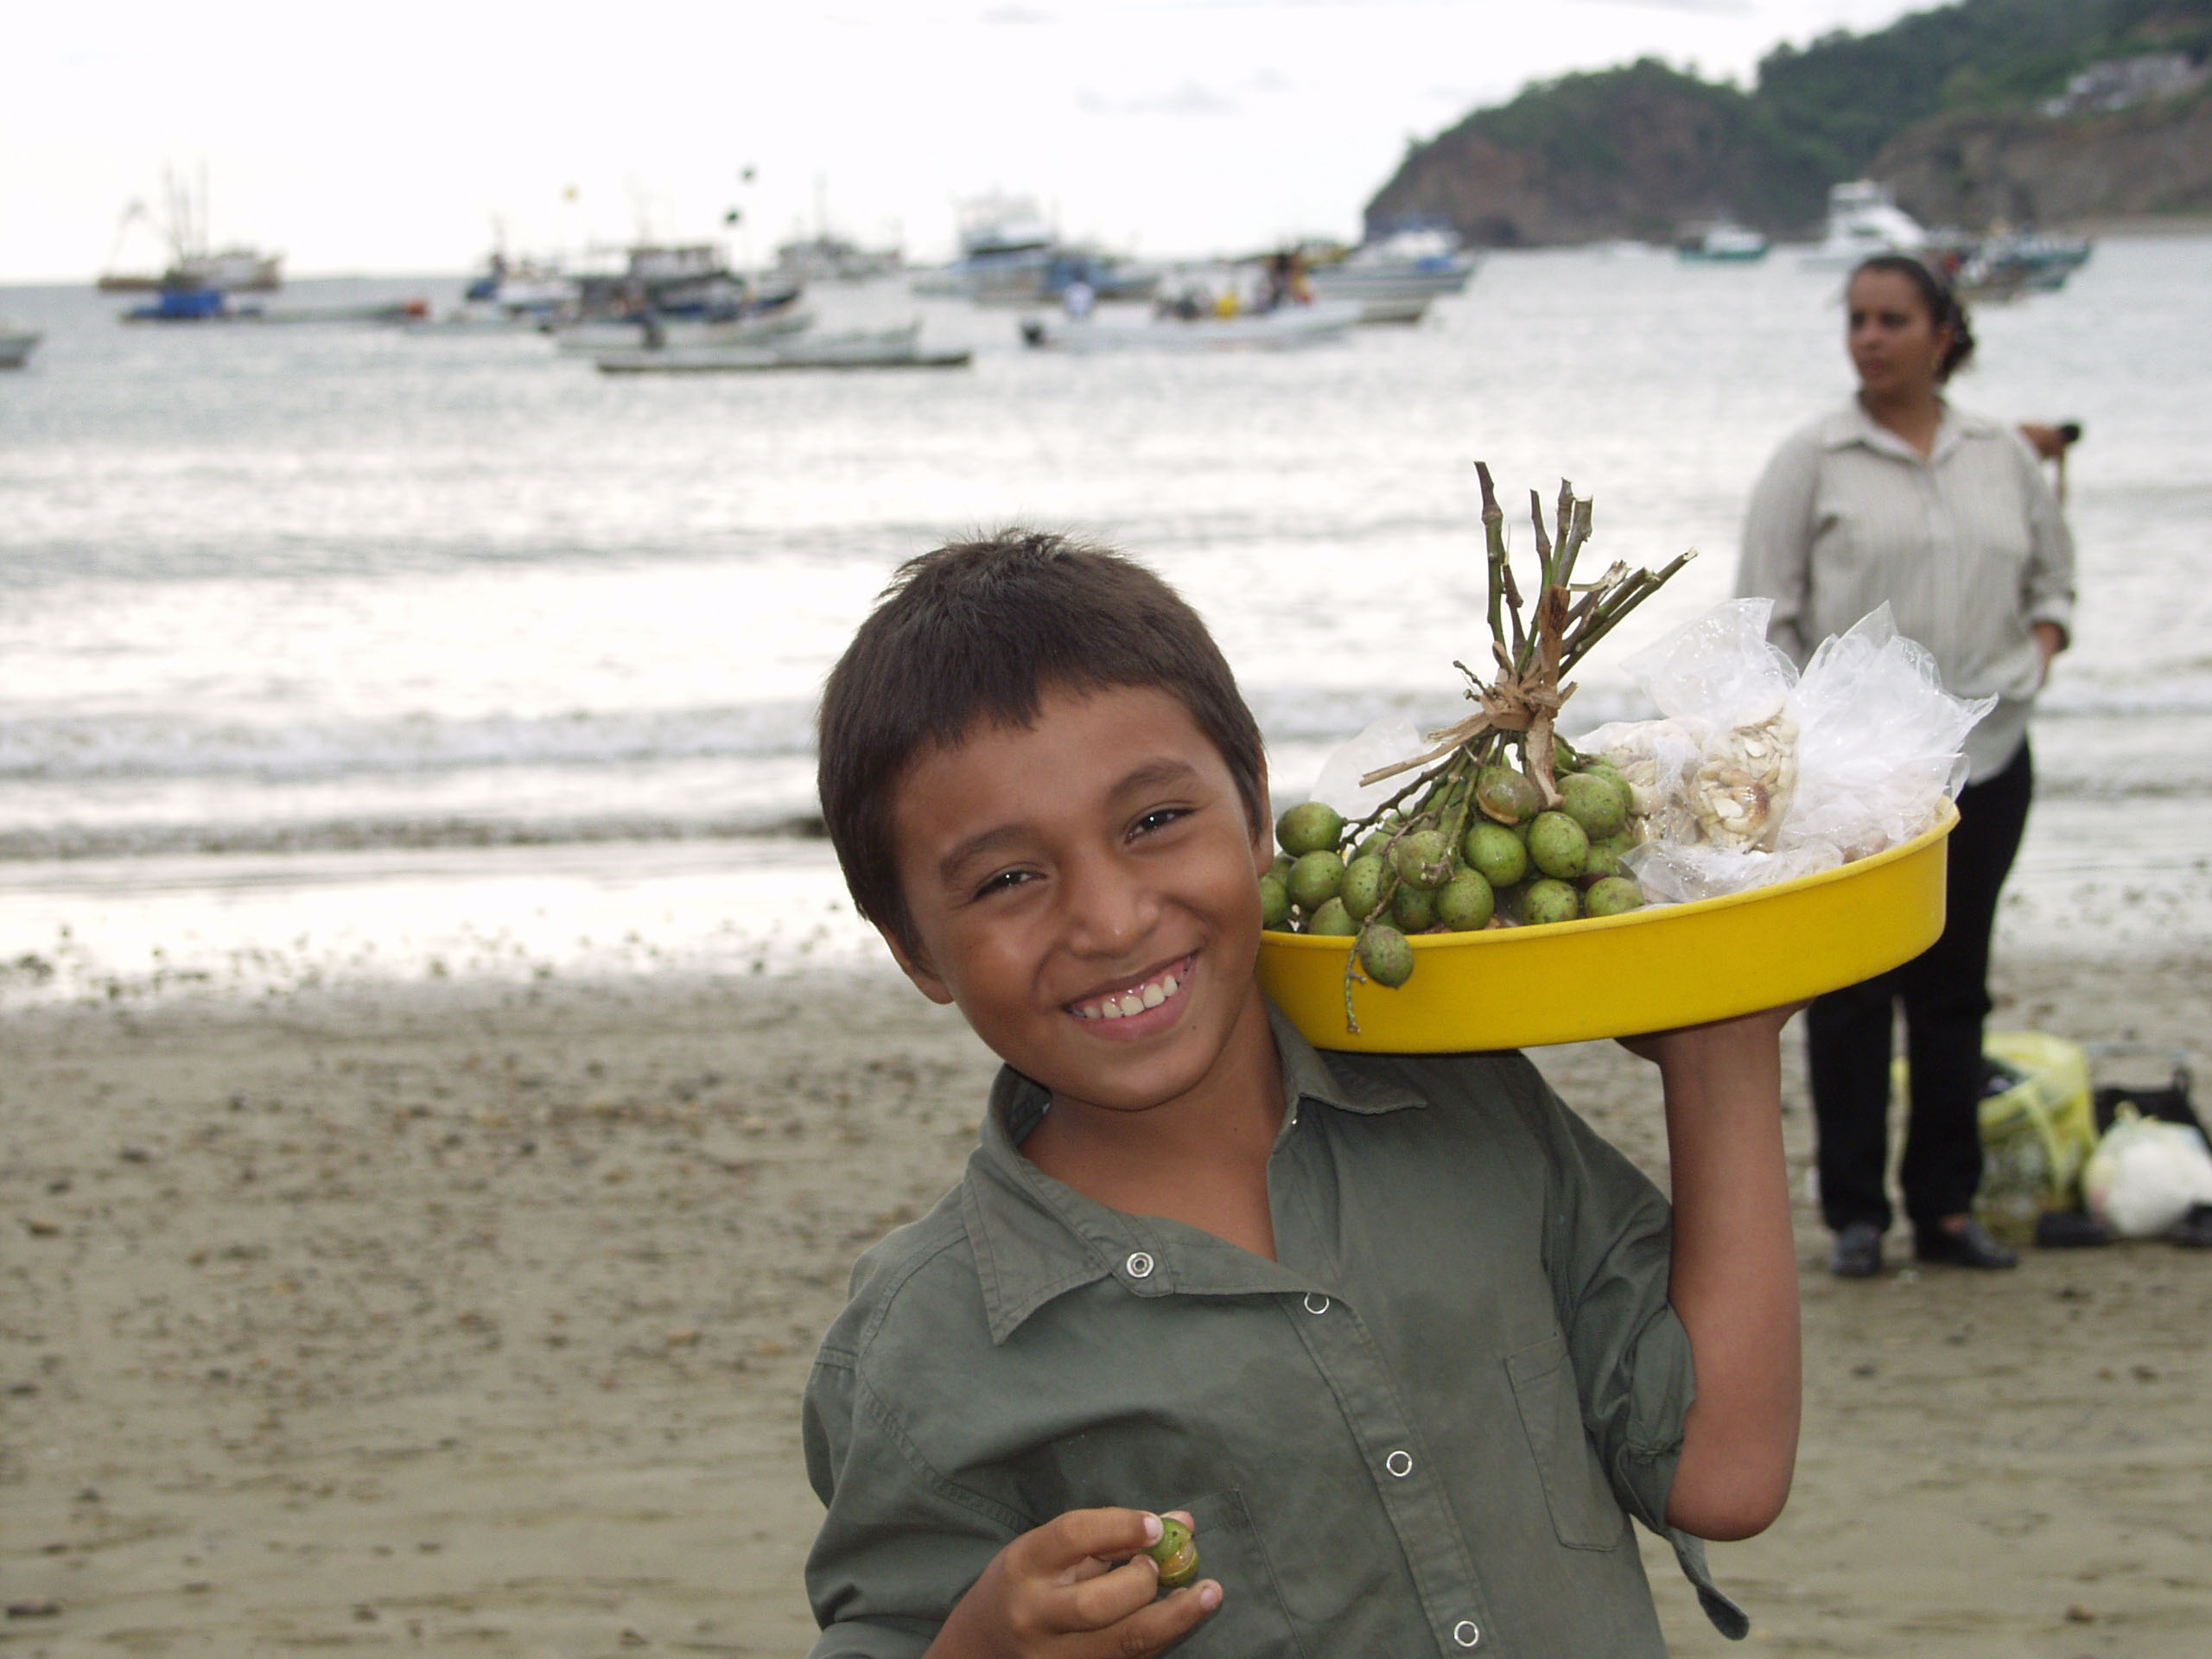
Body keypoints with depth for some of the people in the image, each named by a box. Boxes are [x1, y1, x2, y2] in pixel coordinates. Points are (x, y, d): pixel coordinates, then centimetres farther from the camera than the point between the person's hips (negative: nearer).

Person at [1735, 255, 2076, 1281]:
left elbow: (2052, 574, 23)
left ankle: (1946, 1206, 16)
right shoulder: (1814, 461, -1)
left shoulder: (2004, 457, 9)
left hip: (1984, 756, 3)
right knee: (1853, 988, 1)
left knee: (1954, 986, 8)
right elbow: (1765, 617, -2)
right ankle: (1855, 1213, 9)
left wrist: (2038, 649, 3)